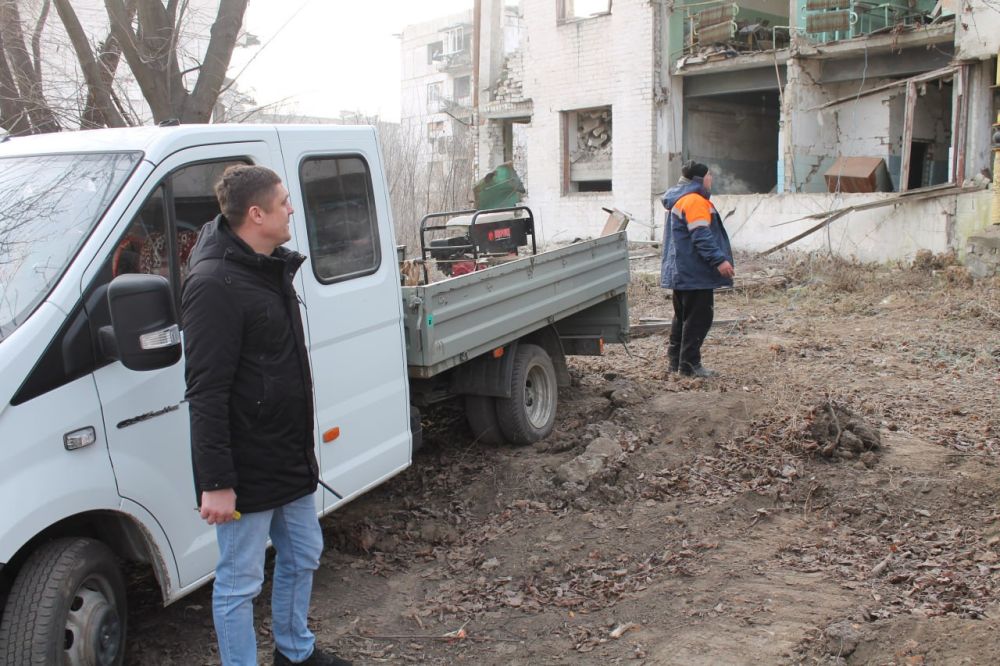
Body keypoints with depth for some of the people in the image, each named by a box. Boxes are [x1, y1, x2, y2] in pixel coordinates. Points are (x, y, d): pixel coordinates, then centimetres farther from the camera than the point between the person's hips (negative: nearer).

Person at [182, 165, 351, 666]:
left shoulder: (272, 268, 9)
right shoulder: (214, 284, -22)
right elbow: (205, 394, -24)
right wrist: (215, 482, -23)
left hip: (290, 457, 10)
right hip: (246, 470, -10)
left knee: (302, 556, 23)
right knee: (240, 582, 6)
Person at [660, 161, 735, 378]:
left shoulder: (679, 200, 19)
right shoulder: (695, 201, -15)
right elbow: (701, 237, -23)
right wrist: (719, 260, -25)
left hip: (680, 273, 11)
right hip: (695, 273, -11)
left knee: (683, 315, 17)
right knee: (698, 317, -6)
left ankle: (675, 359, 22)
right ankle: (689, 363, -5)